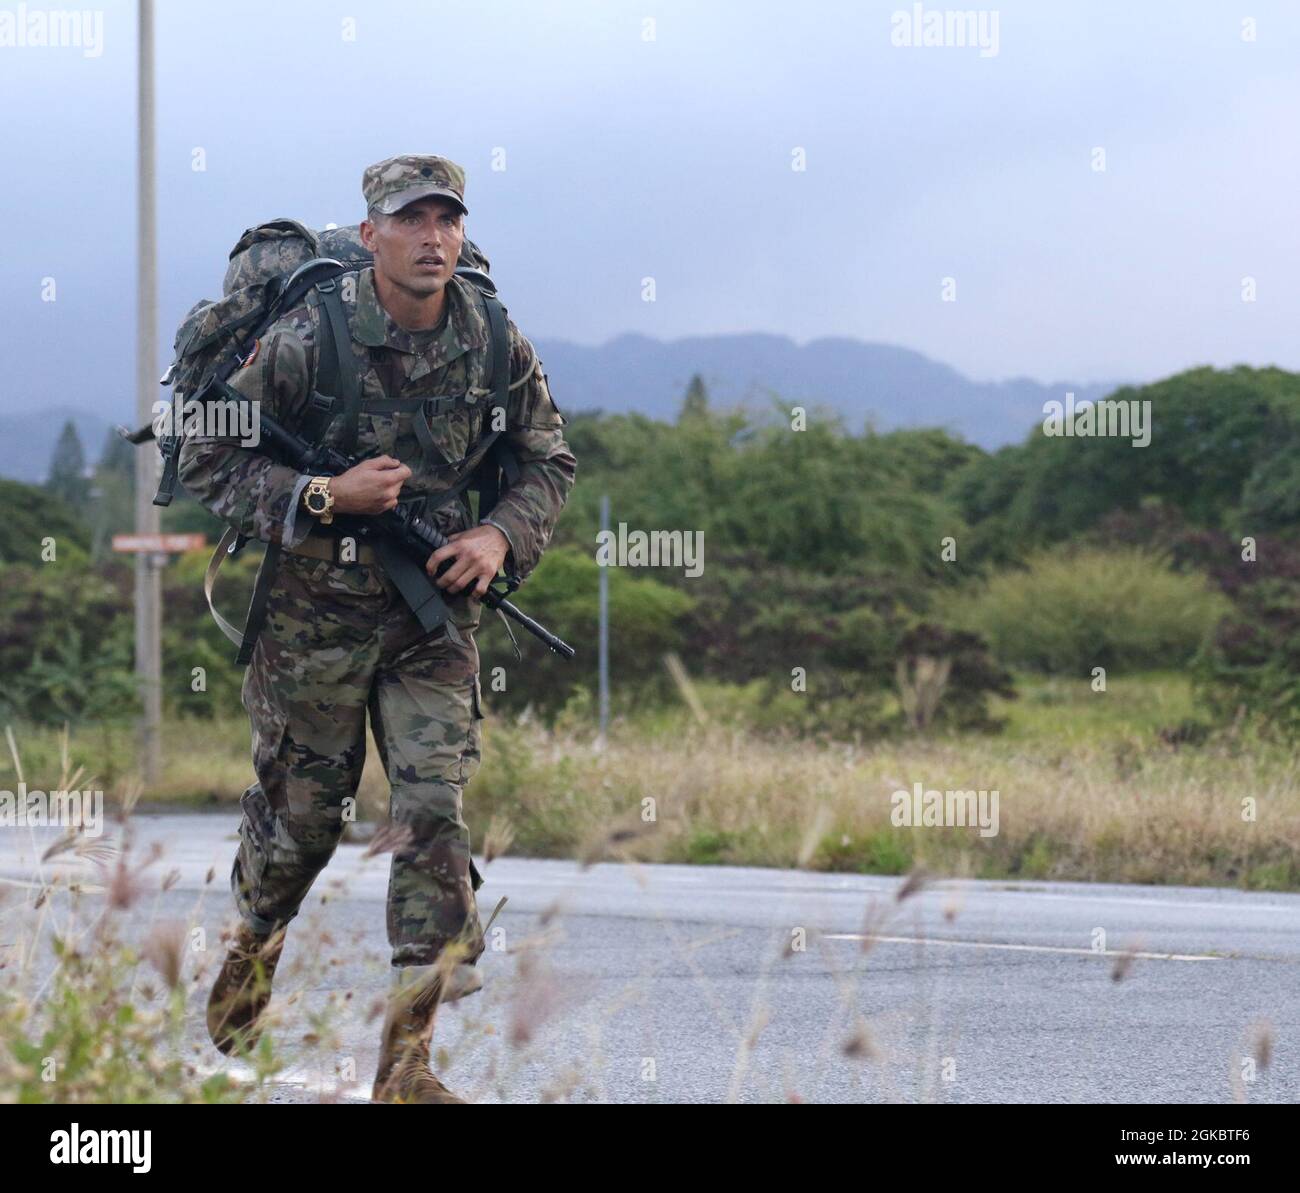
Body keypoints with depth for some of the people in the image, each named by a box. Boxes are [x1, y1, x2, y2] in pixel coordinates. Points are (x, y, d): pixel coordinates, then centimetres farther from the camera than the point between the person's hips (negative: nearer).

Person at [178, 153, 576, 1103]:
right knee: (303, 809, 9)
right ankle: (254, 942, 44)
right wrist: (326, 497, -20)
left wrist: (502, 535, -6)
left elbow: (549, 459, 13)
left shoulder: (495, 345, -2)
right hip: (316, 610, -2)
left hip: (436, 612, 2)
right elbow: (208, 462, -8)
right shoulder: (308, 340, -13)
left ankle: (407, 1058, -7)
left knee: (435, 807, -10)